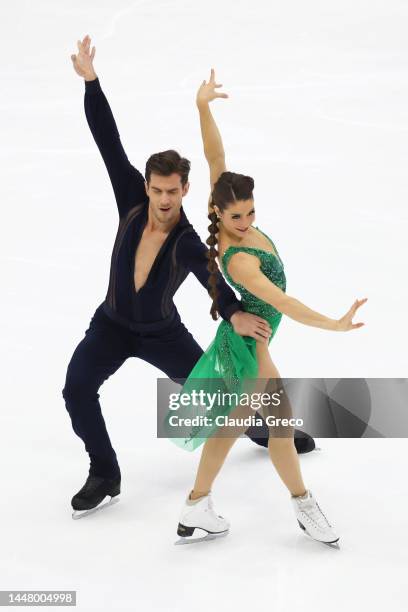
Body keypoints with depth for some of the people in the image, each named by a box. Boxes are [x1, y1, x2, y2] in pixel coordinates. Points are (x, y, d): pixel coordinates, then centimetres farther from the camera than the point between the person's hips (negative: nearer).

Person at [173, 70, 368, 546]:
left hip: (242, 338, 10)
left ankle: (197, 509, 28)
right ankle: (304, 506, 22)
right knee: (282, 423, 3)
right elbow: (281, 302, -37)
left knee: (234, 422, 18)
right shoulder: (237, 260, -32)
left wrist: (202, 107, -26)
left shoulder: (230, 212, -11)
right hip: (249, 344, -10)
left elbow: (215, 154, -14)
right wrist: (334, 325, -43)